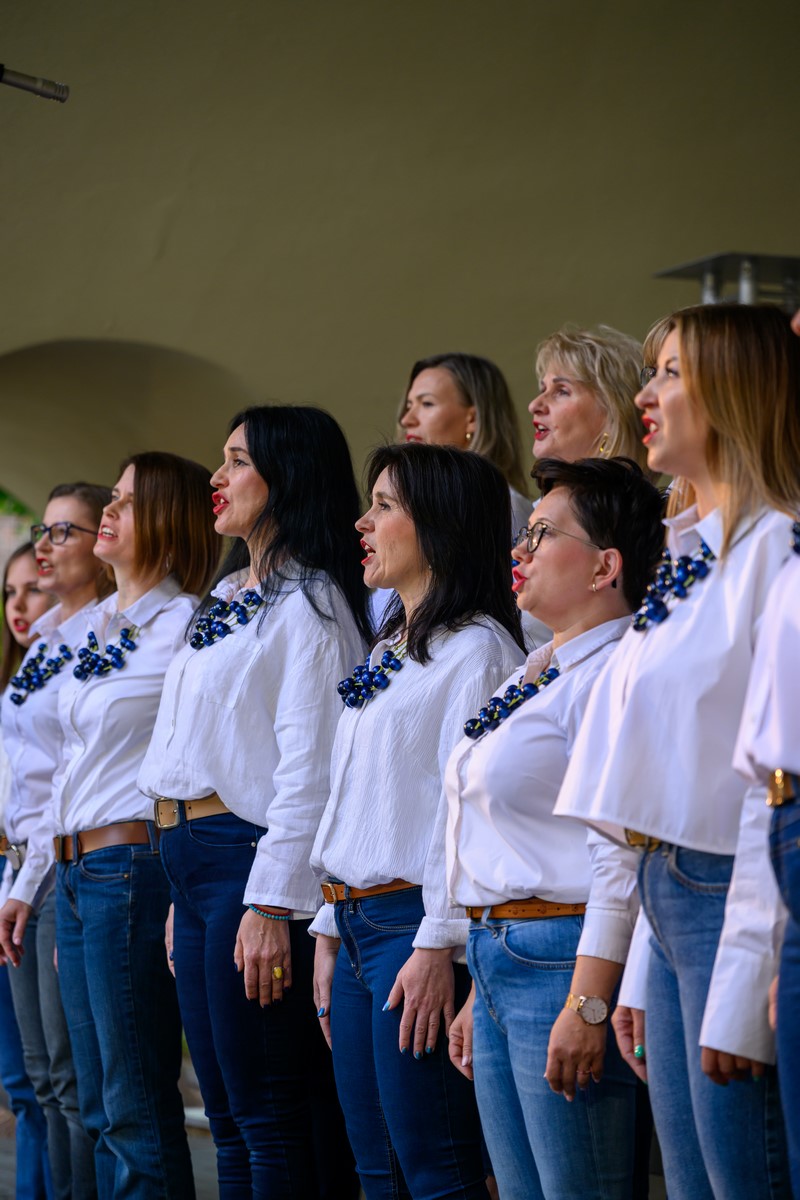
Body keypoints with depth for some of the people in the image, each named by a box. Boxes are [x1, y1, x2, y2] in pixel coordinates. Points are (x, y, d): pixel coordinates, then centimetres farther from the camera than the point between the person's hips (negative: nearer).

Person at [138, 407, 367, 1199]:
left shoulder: (309, 602, -9)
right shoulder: (228, 599, 19)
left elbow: (308, 766, -17)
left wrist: (271, 903, -22)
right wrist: (182, 892, 17)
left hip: (250, 858, -9)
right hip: (189, 858, 9)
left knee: (267, 1115, -6)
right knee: (227, 1116, 11)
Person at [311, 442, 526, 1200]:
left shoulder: (477, 648, -10)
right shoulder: (387, 654, 19)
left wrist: (438, 945, -21)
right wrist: (330, 930, 16)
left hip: (416, 930, -9)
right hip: (358, 928, 9)